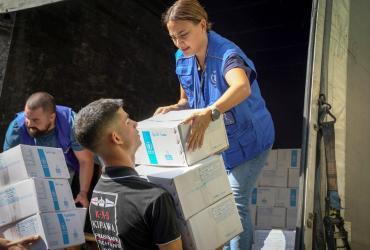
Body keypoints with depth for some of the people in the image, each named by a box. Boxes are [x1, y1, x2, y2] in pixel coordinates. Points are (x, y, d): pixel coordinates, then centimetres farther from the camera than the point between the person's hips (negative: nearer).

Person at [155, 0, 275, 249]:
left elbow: (242, 88, -52)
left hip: (247, 139, -7)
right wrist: (174, 108, -17)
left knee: (236, 202, -3)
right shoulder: (183, 60, -7)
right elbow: (187, 100, 5)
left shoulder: (226, 54, -30)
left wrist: (209, 113, -67)